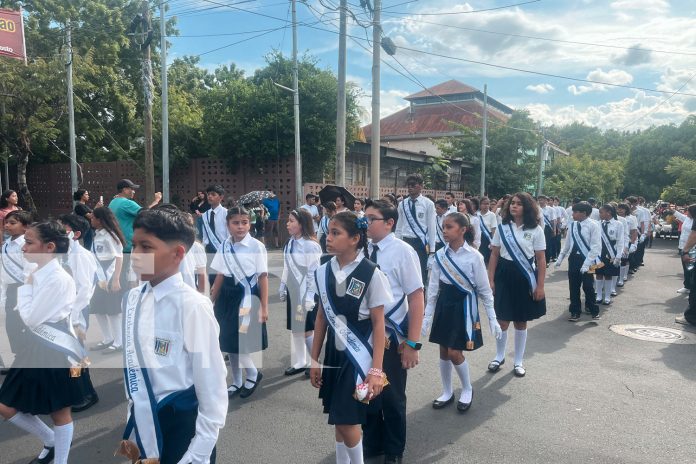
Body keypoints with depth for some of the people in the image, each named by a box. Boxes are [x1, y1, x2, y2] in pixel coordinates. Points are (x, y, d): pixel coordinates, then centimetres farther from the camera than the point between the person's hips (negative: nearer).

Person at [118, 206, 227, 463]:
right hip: (144, 423, 6)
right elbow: (134, 363, 9)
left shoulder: (192, 306, -21)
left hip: (181, 426, -6)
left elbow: (212, 389, -17)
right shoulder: (133, 299, -2)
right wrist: (132, 428, 14)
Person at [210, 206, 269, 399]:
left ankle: (253, 374, 19)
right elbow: (220, 275, 10)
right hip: (228, 294, 6)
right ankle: (237, 382, 28)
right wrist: (210, 302, 12)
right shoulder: (224, 246, 4)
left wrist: (264, 307, -11)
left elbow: (263, 277, -10)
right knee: (228, 341, 11)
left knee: (239, 340, -7)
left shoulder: (256, 246, -11)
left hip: (248, 294, -6)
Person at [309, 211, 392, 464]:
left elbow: (378, 323, -12)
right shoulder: (323, 272, -1)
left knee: (347, 420, 0)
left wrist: (376, 369, -13)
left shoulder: (371, 273, -16)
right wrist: (314, 359, 10)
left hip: (358, 356, -5)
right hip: (333, 353, 5)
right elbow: (321, 317, 7)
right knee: (339, 418, 15)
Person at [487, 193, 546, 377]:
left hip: (525, 277, -1)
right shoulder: (502, 227, 1)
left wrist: (540, 286, -6)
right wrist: (491, 280, -2)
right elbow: (494, 255, 3)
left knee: (521, 321, 10)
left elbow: (541, 260, -3)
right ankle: (499, 356, 28)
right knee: (502, 320, 5)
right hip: (504, 275, 1)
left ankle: (519, 361, 26)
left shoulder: (536, 230, -4)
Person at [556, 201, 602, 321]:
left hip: (587, 259, -5)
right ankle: (575, 312, 23)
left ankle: (594, 311, 22)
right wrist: (560, 258, 12)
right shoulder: (572, 225, 4)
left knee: (588, 286, 3)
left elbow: (596, 247, -16)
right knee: (573, 286, 10)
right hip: (573, 258, 5)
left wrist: (587, 263, -20)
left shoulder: (593, 225, -13)